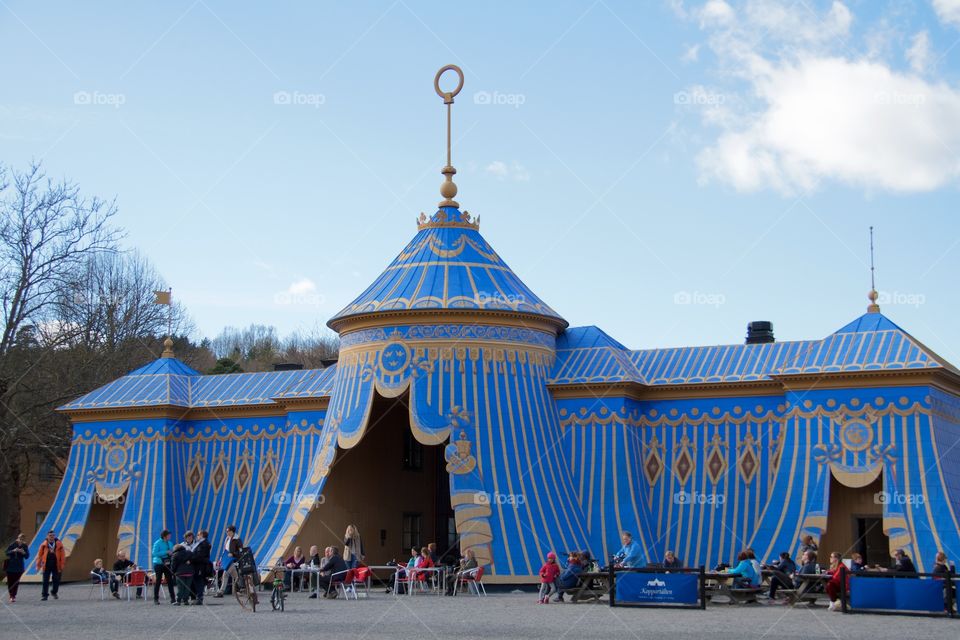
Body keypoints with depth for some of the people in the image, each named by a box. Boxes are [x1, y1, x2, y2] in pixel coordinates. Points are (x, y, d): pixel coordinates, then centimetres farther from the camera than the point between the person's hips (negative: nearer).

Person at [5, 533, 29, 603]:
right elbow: (7, 553, -8)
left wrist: (24, 553, -20)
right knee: (10, 581, -1)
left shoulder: (25, 546, 0)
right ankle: (10, 595, 13)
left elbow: (27, 556, -1)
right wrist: (13, 551, -24)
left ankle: (13, 596, 7)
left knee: (16, 582, -1)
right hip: (10, 566, -1)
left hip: (19, 567, 1)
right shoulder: (12, 545, -6)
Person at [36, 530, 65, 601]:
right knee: (45, 581, 0)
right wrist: (38, 565, 1)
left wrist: (62, 565, -4)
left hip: (56, 566, 1)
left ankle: (54, 592, 32)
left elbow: (62, 555, 0)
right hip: (46, 566, -1)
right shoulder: (43, 545, -1)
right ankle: (44, 595, 8)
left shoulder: (59, 544, -1)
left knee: (56, 580, 9)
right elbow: (39, 555, 4)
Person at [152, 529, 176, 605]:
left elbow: (172, 552, 22)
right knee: (158, 581, 0)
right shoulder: (157, 543, -8)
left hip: (167, 564, 5)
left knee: (170, 580, 1)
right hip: (159, 564, -5)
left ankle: (172, 598, 2)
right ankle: (156, 599, 7)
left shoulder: (170, 543, 11)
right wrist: (166, 552, -21)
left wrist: (172, 553, -3)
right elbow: (154, 553, -19)